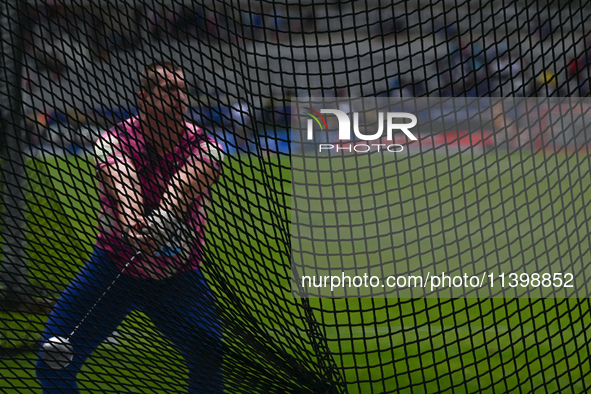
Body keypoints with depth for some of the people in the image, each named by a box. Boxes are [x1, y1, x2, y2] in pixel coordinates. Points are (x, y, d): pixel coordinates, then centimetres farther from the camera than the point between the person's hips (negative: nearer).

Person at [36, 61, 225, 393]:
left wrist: (159, 221, -56)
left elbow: (182, 190, -35)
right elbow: (124, 187, -37)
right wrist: (132, 226, -58)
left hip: (179, 277, 1)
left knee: (211, 360, -11)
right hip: (114, 266, 0)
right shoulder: (112, 143, -16)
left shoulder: (206, 150, -14)